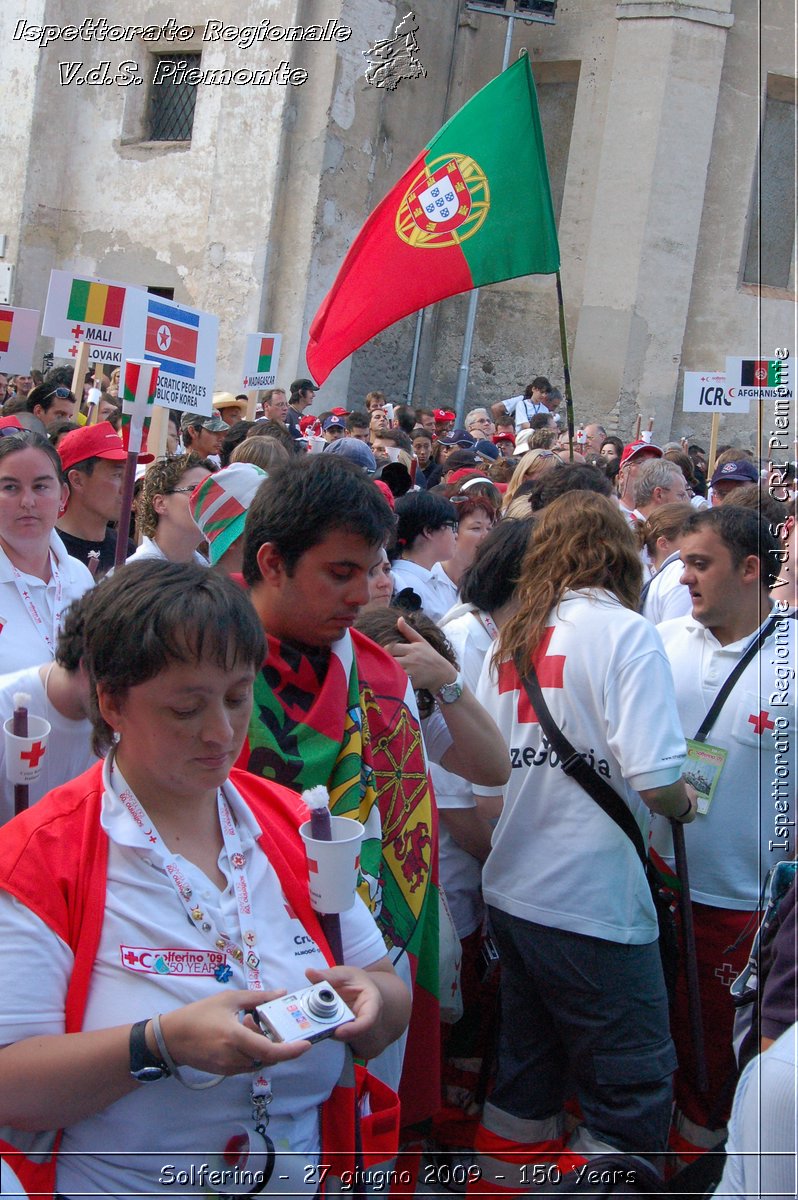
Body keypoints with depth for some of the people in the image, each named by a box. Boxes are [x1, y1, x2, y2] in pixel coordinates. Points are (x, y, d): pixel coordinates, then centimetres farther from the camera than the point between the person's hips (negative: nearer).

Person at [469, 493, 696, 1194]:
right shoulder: (626, 633, -11)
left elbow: (481, 785, 12)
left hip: (510, 892, 7)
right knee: (637, 1091, 5)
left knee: (527, 1081, 21)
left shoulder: (512, 640, 8)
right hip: (594, 903, -7)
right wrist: (685, 806, 1)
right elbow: (656, 781, -20)